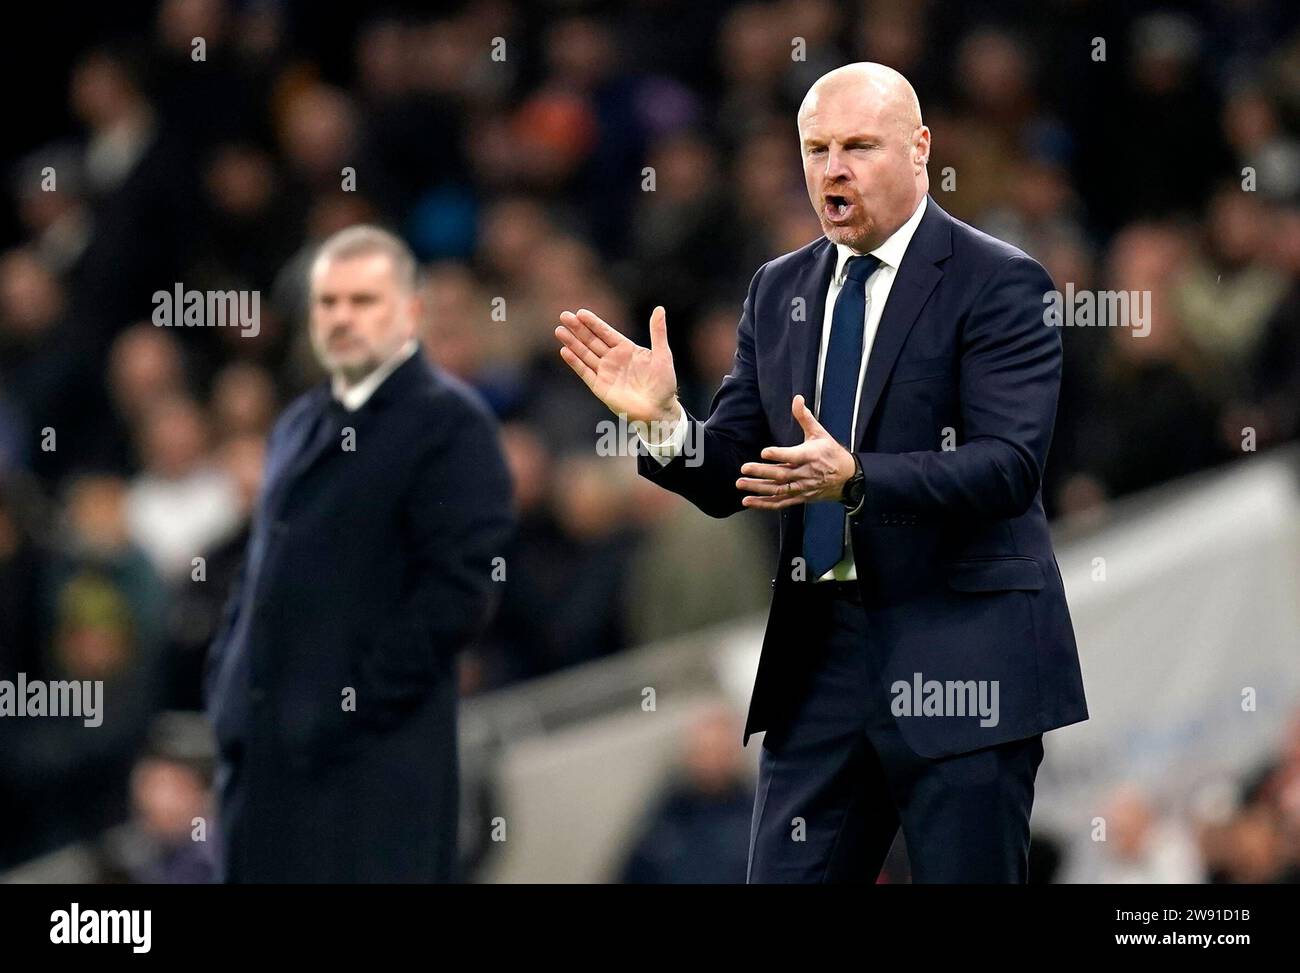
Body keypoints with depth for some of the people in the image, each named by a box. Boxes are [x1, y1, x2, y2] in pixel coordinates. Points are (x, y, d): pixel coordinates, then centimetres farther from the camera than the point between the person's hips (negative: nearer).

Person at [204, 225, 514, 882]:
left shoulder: (449, 424, -5)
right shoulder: (301, 426, 20)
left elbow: (461, 588, -13)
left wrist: (364, 700, -16)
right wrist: (225, 680, 11)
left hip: (371, 758, -8)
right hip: (268, 743, 8)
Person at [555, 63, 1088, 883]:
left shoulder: (998, 284, -7)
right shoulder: (780, 291, 12)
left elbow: (1009, 467, -19)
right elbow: (728, 478, 11)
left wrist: (856, 480, -32)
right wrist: (664, 418, -11)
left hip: (962, 657, -6)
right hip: (819, 653, 6)